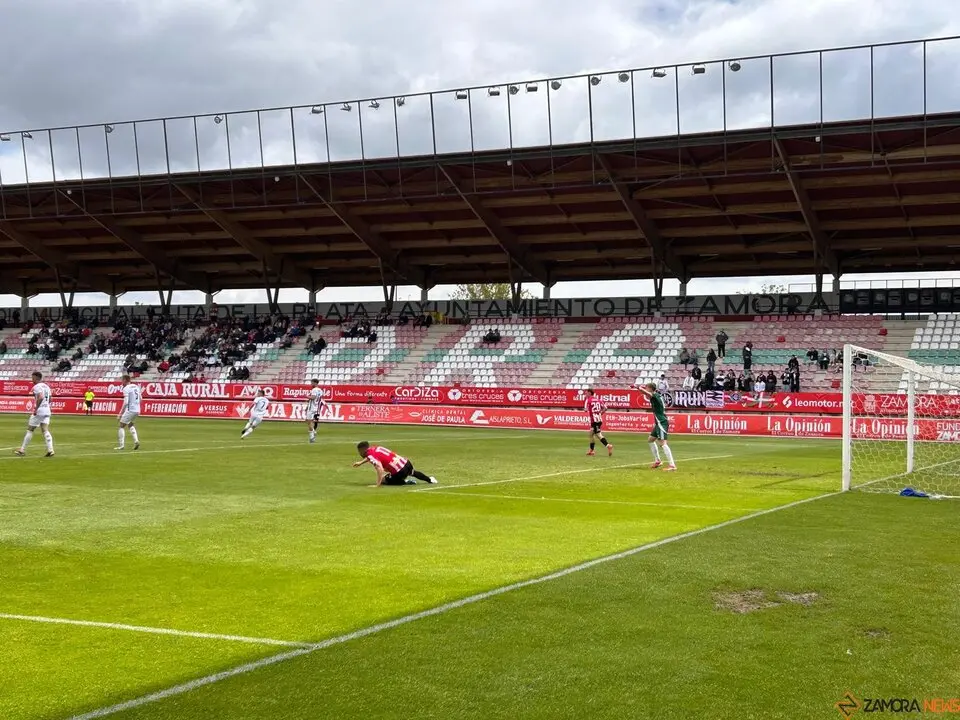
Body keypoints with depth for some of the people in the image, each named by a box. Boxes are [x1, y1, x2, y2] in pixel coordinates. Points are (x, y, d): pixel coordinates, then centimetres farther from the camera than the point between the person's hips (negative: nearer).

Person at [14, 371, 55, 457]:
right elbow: (49, 400, 19)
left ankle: (22, 450, 9)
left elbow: (41, 397, -25)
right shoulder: (47, 386, 16)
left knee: (30, 430, 3)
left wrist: (36, 409, -23)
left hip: (38, 411, -7)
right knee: (45, 430, 2)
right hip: (47, 411, 7)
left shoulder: (37, 386, -10)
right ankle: (50, 450, -10)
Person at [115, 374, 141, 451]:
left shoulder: (126, 389, -11)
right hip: (137, 410, 8)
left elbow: (126, 402, -18)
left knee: (121, 426, 3)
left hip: (130, 410, -8)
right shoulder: (136, 387, 12)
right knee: (130, 425, 26)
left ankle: (121, 445, -3)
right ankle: (136, 441, 10)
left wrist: (120, 413, -16)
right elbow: (140, 399, 19)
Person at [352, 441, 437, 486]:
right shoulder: (375, 447, 11)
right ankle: (429, 479, 51)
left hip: (399, 472, -9)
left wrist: (377, 485, -31)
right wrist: (360, 462, 41)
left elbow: (380, 469, -29)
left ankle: (406, 482, 2)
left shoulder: (370, 456, -14)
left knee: (383, 480, 11)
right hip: (406, 463, 9)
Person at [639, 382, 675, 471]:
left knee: (662, 443, -17)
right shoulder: (656, 396, 13)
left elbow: (644, 392, -31)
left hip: (662, 423, -10)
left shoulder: (655, 396, -14)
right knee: (651, 440, 21)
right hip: (658, 423, 10)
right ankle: (657, 461, 24)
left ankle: (672, 465, -23)